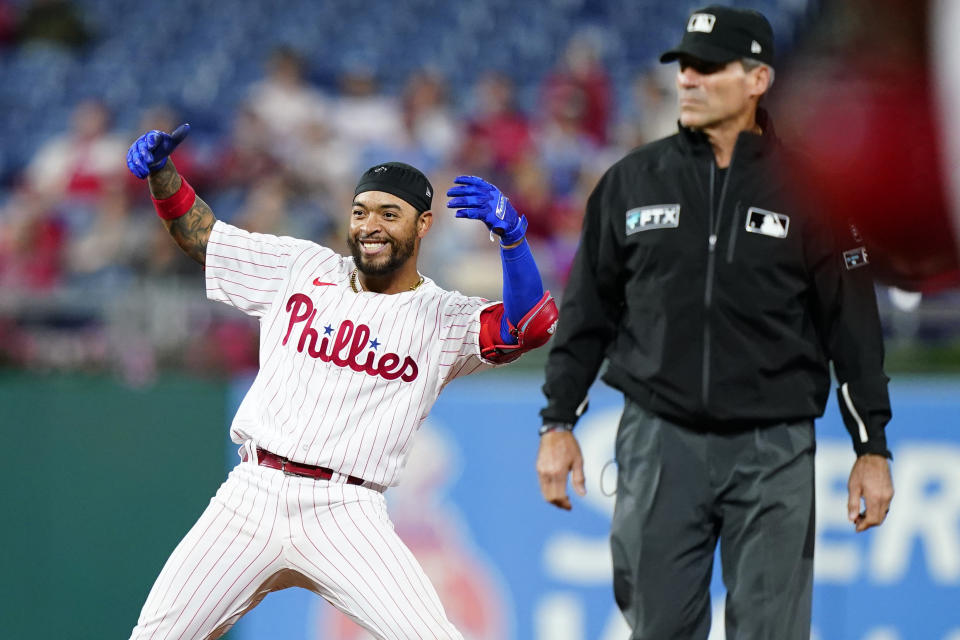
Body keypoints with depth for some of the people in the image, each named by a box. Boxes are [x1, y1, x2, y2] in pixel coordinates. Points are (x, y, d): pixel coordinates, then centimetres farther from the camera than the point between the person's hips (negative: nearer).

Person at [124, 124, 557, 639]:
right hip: (251, 497, 3)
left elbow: (532, 325, -15)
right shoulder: (304, 269, 13)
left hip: (344, 516, -2)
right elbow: (199, 231, 19)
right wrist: (162, 172, 0)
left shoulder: (441, 319, 3)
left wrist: (510, 231, -30)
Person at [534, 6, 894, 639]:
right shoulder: (633, 181, 6)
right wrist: (558, 423, 7)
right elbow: (587, 313, 11)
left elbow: (853, 324, 2)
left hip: (774, 450, -2)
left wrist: (872, 446, 0)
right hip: (659, 443, 2)